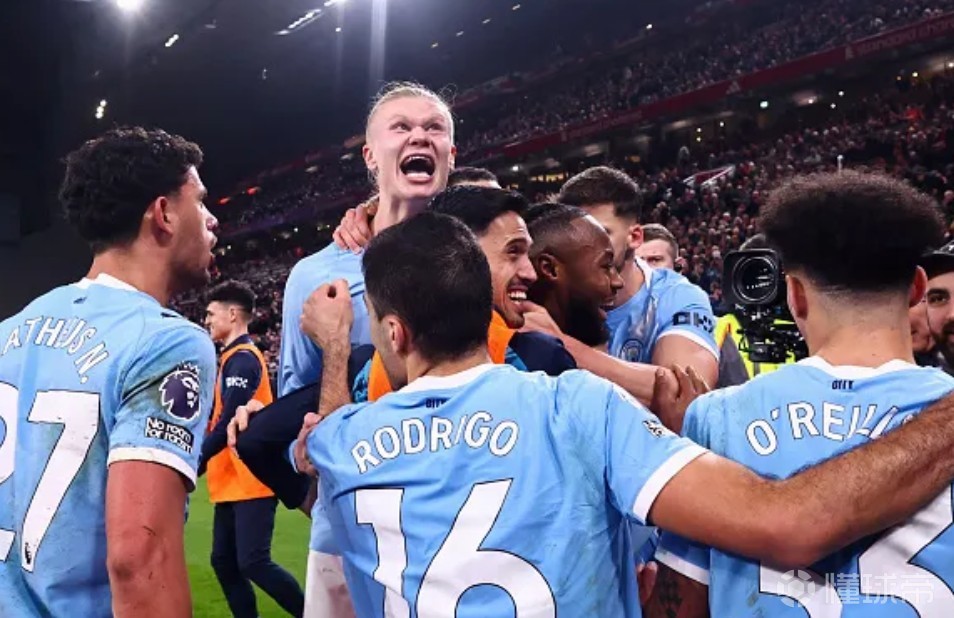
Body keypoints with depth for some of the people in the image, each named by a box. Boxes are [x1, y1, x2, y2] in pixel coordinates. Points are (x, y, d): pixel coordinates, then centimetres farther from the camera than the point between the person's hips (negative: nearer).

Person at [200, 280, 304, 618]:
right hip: (233, 484, 10)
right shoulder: (232, 359, 15)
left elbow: (228, 424, -20)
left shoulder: (243, 358, -13)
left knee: (253, 563, -9)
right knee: (224, 562, 10)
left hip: (250, 482, -9)